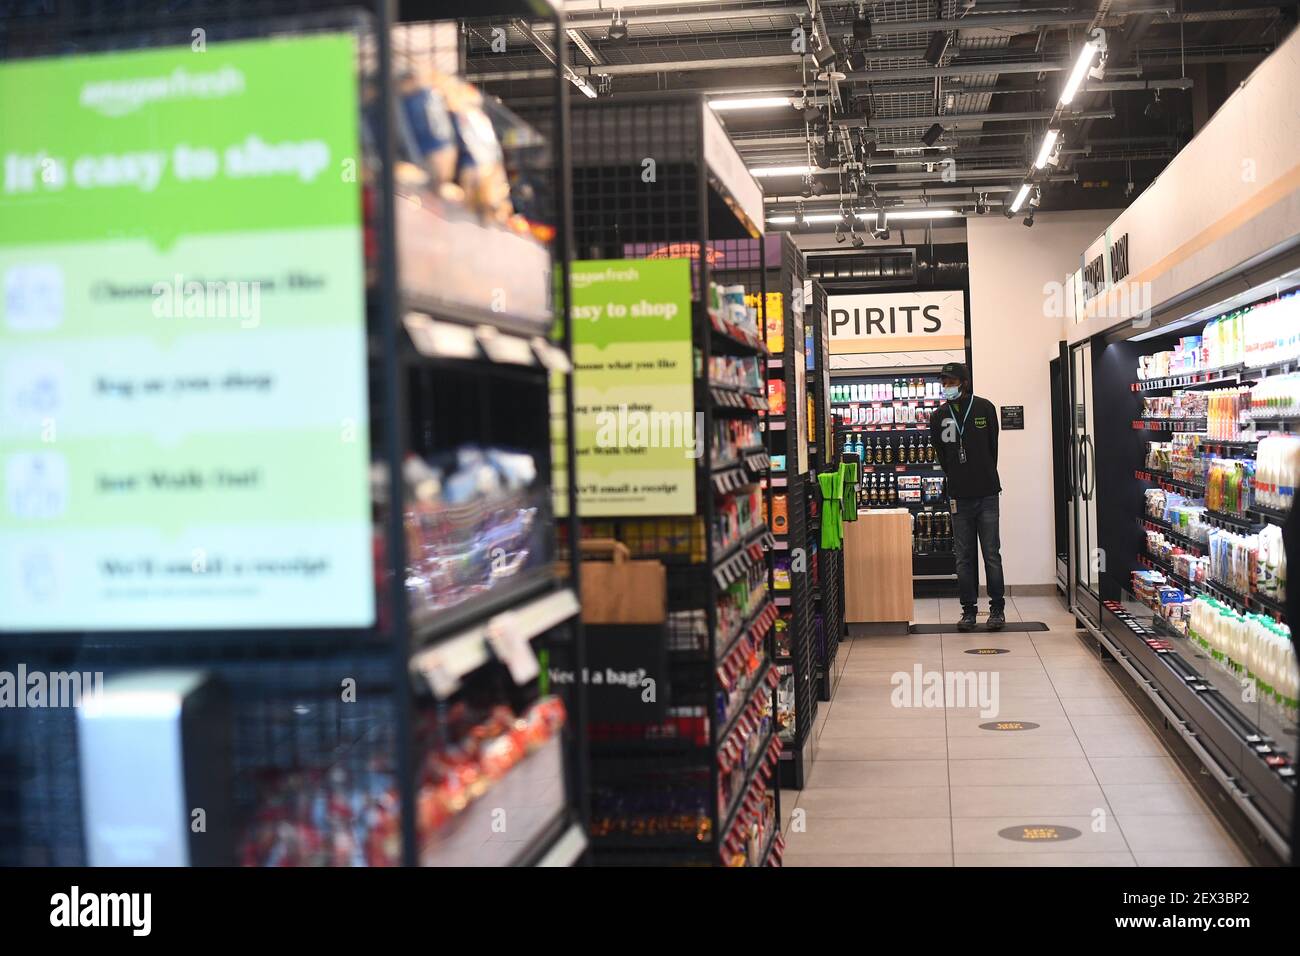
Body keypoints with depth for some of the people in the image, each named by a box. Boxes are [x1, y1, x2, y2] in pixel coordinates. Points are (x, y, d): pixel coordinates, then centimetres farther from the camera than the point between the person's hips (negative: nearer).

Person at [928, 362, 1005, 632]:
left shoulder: (984, 408, -1)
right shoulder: (939, 416, 5)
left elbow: (992, 446, 6)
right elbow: (940, 454, 11)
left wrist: (985, 478, 10)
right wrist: (958, 480, 9)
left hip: (986, 494, -2)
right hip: (959, 496, 2)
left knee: (991, 553, 1)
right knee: (963, 557, 5)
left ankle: (997, 608, 10)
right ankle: (968, 610, 12)